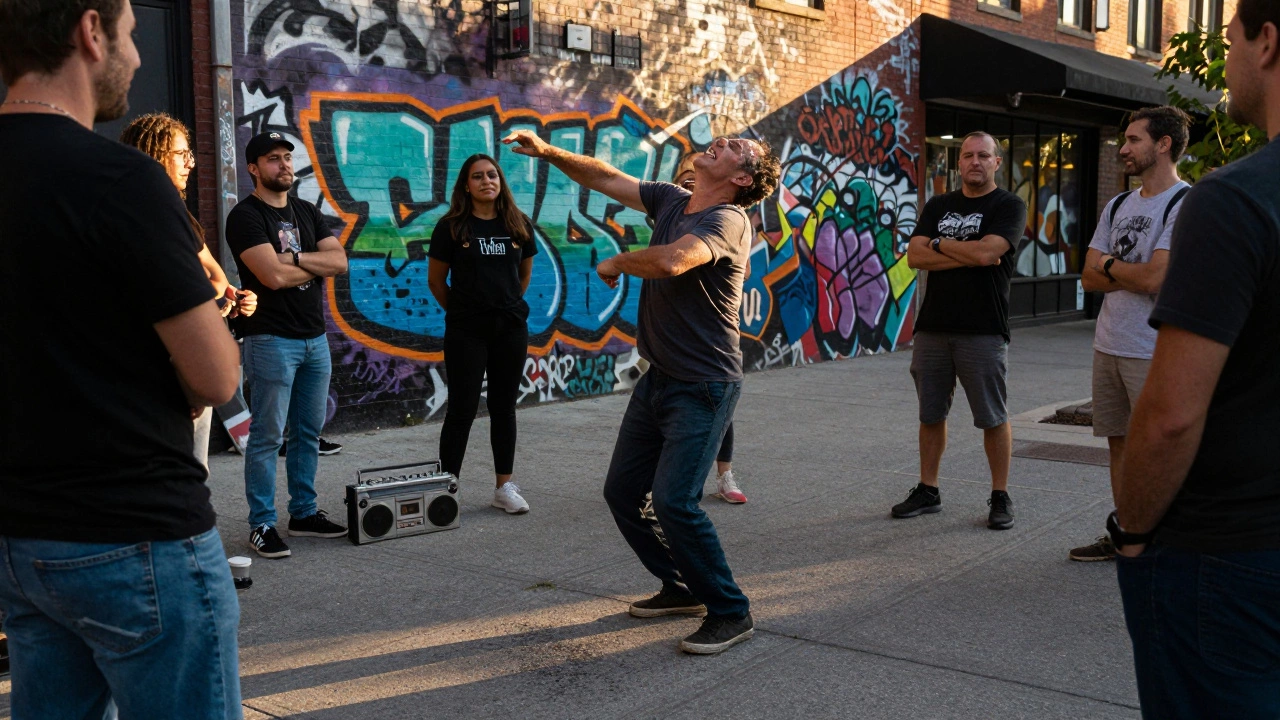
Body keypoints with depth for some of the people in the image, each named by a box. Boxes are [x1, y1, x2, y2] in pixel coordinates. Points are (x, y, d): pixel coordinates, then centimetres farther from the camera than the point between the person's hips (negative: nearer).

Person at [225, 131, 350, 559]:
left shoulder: (307, 213, 15)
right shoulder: (246, 216, -7)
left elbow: (340, 262, 2)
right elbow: (273, 275, -19)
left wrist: (295, 258, -13)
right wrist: (318, 264, -3)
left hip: (315, 337, 7)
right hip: (271, 339, -7)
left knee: (308, 432, 12)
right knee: (268, 436, -3)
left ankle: (303, 513, 22)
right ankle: (262, 524, 4)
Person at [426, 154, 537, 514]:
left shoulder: (519, 226, 4)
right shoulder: (451, 227, -5)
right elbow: (436, 281, 2)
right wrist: (460, 310, 10)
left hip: (511, 329, 3)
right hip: (466, 332, -3)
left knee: (503, 406, 9)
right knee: (463, 408, -1)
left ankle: (505, 487, 17)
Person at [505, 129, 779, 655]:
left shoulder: (727, 220, -18)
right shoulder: (671, 201, 8)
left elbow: (671, 261, -36)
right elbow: (606, 180, 17)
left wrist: (617, 264, -17)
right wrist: (548, 152, 5)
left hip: (702, 386, -9)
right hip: (658, 377, 9)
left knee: (674, 501, -16)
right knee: (622, 492, 12)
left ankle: (730, 614, 2)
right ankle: (682, 588, 28)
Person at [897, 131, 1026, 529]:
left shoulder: (1009, 207, 0)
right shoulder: (938, 206, 14)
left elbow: (986, 252, -17)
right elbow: (915, 256, 1)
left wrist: (940, 244, -3)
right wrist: (967, 255, -9)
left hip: (983, 331, -4)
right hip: (933, 327, 5)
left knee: (993, 417, 1)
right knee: (930, 414, 10)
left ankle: (1000, 497, 12)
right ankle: (927, 490, 21)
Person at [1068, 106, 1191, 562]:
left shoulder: (1186, 204, -10)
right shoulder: (1118, 206, 14)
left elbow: (1153, 277, -20)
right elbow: (1089, 278, 8)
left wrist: (1109, 265, -3)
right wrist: (1130, 274, -9)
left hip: (1155, 352, -8)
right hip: (1109, 345, 8)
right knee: (1120, 442, 14)